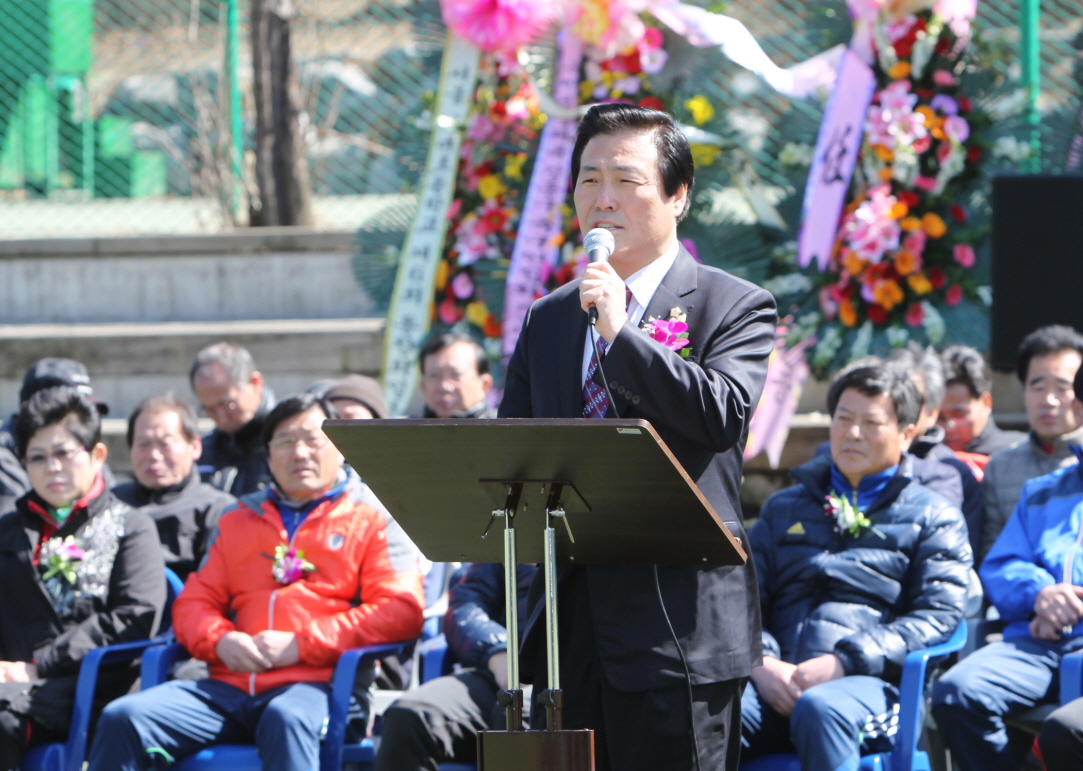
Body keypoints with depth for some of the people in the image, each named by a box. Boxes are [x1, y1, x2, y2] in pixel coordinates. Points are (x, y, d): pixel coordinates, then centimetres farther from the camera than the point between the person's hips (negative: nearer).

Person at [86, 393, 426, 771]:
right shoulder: (239, 521, 29)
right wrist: (220, 640, 0)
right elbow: (193, 603, 25)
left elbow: (401, 611, 1)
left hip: (313, 685, -5)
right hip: (231, 687, 5)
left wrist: (301, 643, -9)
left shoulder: (371, 520, 14)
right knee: (123, 719, -20)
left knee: (286, 718, -41)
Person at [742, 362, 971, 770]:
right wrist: (760, 661, -5)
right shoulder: (785, 508, 30)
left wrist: (843, 662, -10)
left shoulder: (934, 518, 18)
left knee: (820, 709, -42)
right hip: (777, 683, 3)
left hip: (867, 680, -3)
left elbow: (938, 615, 3)